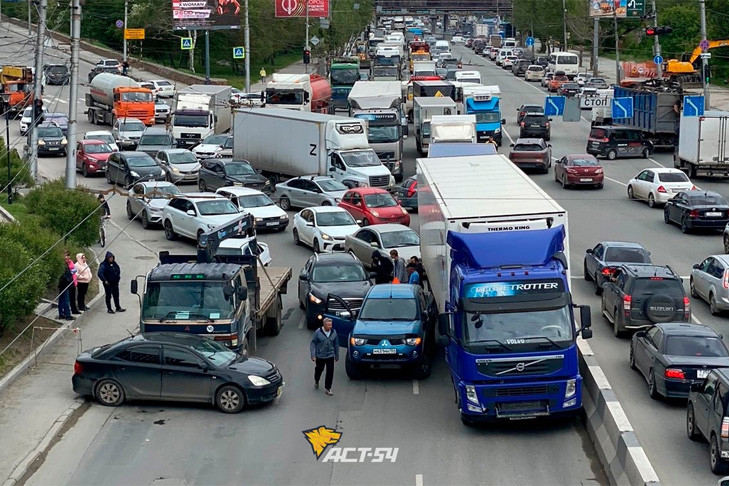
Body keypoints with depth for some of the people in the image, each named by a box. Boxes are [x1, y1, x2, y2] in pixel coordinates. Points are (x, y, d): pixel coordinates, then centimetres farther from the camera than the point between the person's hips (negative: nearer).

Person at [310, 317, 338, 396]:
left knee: (330, 372, -5)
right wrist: (313, 355, -14)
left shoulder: (333, 332, -3)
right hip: (320, 356, -1)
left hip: (330, 356, 1)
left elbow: (336, 345, 9)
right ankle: (316, 382, 47)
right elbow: (312, 344, -8)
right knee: (319, 370, 17)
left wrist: (337, 356, 14)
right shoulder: (318, 332, -13)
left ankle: (327, 388, 7)